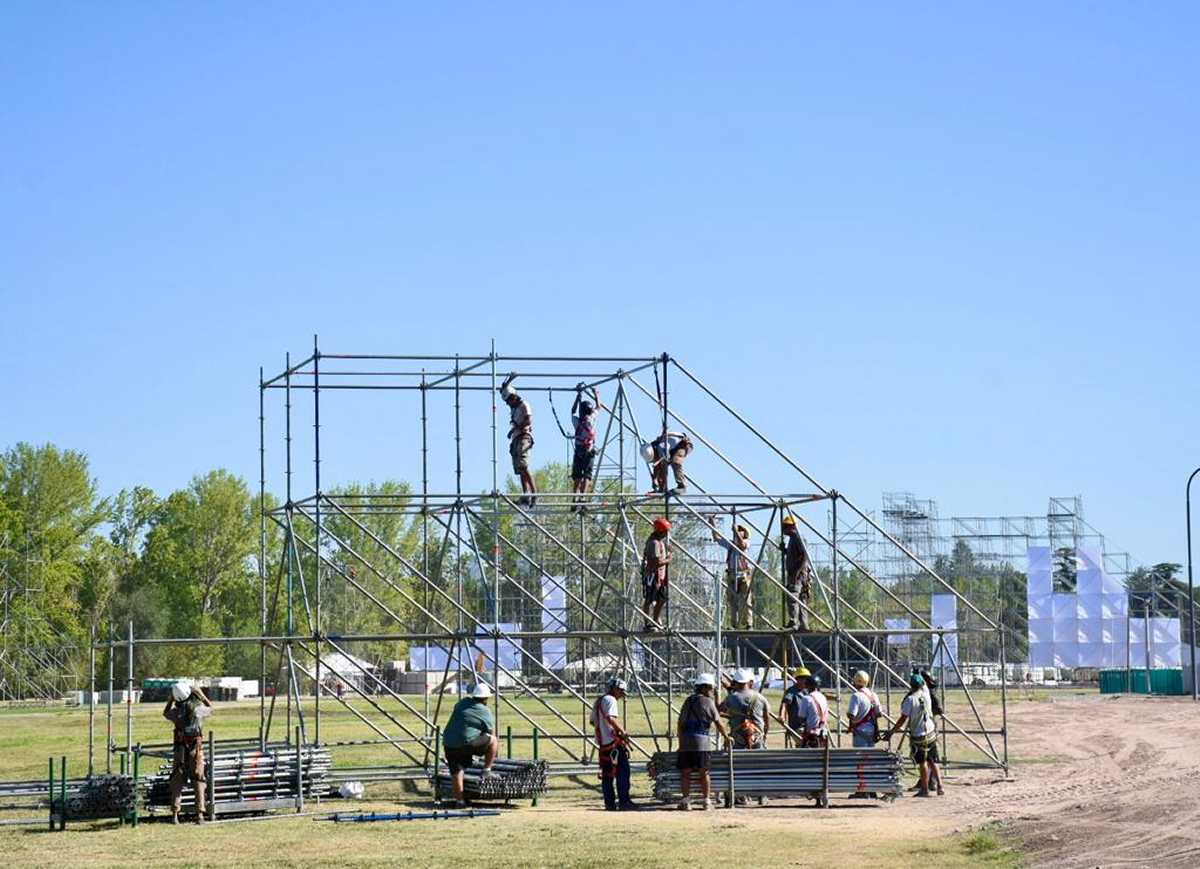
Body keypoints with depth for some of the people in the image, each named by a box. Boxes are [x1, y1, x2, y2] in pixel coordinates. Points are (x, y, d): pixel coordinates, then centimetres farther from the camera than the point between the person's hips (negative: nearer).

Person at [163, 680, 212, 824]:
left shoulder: (177, 712, -6)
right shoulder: (199, 709, -7)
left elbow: (165, 713, 17)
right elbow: (210, 708, 17)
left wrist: (170, 699, 15)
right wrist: (200, 694, 16)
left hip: (180, 749, 0)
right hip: (196, 748, 0)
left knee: (177, 781, 7)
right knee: (198, 780, 5)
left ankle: (175, 814, 3)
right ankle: (200, 814, -2)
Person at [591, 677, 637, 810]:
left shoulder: (598, 701, 21)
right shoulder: (610, 700, -9)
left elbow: (593, 721, 28)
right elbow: (610, 718, -24)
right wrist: (623, 731, -17)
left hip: (602, 743, 9)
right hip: (613, 741, -9)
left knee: (607, 774, 11)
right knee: (622, 771, -8)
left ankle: (609, 803, 11)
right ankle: (624, 802, -12)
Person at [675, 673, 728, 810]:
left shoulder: (688, 701, 13)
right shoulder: (708, 702, -1)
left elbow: (680, 723, 14)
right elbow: (719, 723, 3)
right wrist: (727, 736, 18)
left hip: (686, 741, 3)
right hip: (702, 742, -3)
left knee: (685, 773, 5)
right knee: (703, 773, 7)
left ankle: (686, 800, -3)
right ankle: (705, 801, 11)